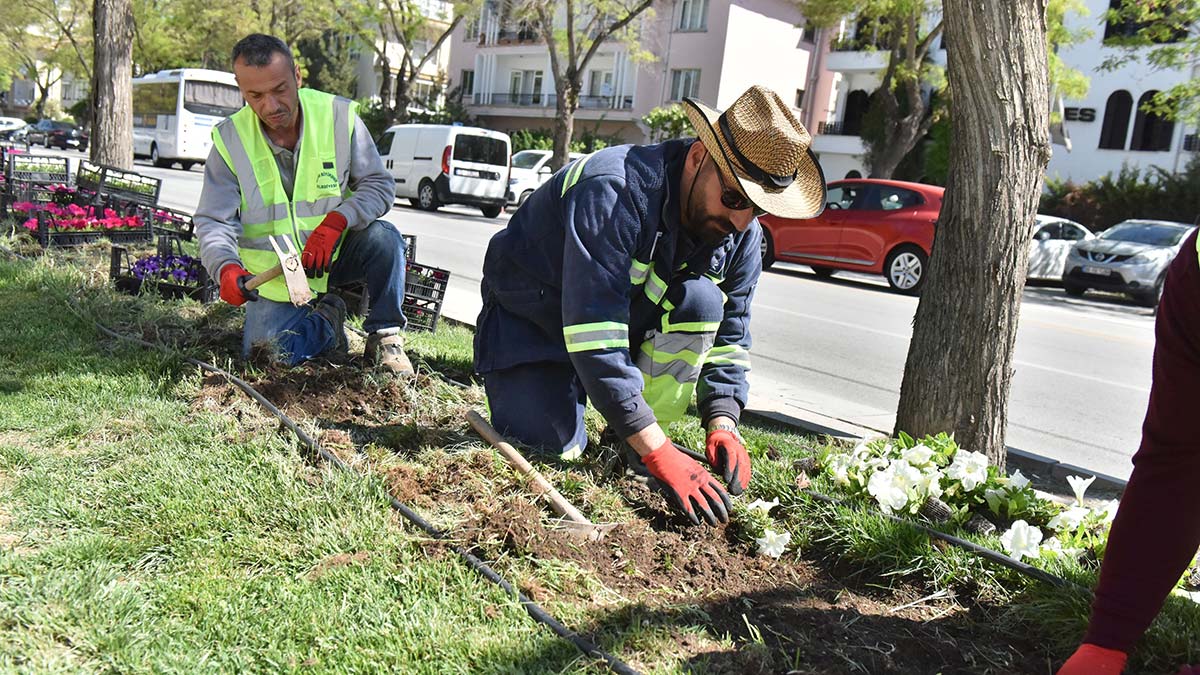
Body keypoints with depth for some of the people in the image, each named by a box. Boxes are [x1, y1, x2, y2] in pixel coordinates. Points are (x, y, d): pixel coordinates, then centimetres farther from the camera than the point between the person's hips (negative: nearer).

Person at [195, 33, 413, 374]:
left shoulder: (339, 115, -11)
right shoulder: (230, 138, -10)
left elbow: (379, 185, -10)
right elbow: (213, 221, -9)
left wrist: (337, 220, -30)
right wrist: (226, 267, -32)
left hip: (335, 253, 0)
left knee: (384, 238, -31)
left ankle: (385, 335, -9)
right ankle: (326, 320, 14)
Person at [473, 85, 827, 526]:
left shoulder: (742, 234, -11)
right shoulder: (615, 191, -35)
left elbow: (728, 334, -4)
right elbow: (593, 330, -41)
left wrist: (722, 425, -22)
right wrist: (660, 453, -42)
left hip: (630, 318, 5)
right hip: (530, 320, -5)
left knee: (701, 301, -24)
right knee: (552, 452, -21)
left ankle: (631, 452, -12)